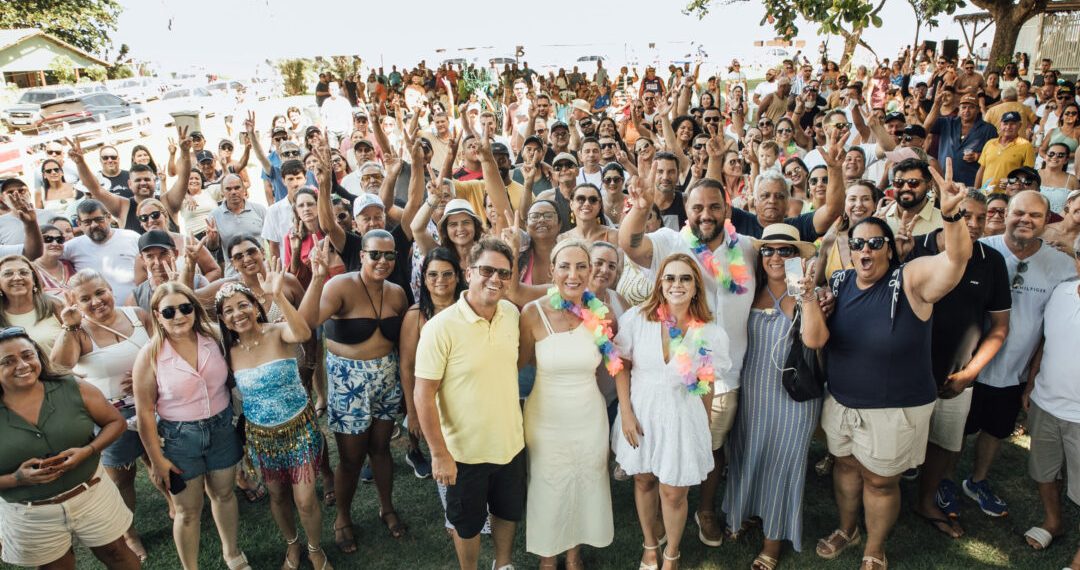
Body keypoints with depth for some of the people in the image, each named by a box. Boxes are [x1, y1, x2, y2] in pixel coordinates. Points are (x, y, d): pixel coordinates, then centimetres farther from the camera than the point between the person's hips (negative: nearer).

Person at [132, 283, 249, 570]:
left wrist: (237, 420, 8)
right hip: (179, 437, -3)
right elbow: (145, 412, -11)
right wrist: (156, 459, -8)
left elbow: (230, 378, 7)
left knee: (223, 494, 22)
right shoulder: (150, 356, -17)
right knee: (188, 510, 11)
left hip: (222, 428, 3)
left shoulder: (212, 338, -8)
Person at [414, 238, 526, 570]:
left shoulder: (511, 314, -5)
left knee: (509, 512, 24)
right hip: (465, 451, -5)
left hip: (511, 442, 5)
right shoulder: (441, 327, -22)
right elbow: (423, 395, -19)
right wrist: (440, 454, -17)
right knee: (468, 523, 17)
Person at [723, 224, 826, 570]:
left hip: (792, 396, -4)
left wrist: (808, 299, -36)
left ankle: (774, 539, 27)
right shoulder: (752, 292, -1)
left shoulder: (804, 294, -11)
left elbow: (814, 341, -27)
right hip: (750, 392, 4)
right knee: (746, 456, 18)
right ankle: (745, 511, 44)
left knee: (781, 463, 10)